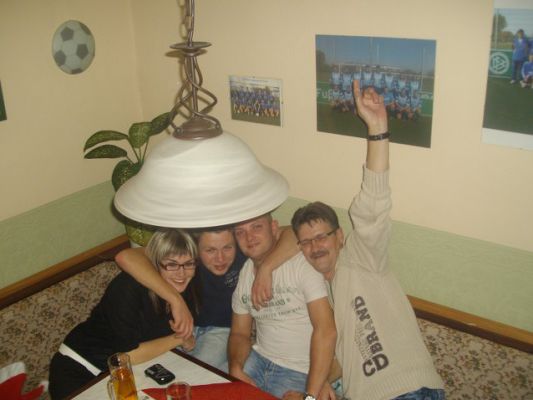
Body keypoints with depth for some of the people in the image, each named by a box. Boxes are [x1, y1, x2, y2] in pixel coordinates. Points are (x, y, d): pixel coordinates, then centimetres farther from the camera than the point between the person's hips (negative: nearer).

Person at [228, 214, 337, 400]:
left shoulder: (301, 263, -18)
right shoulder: (242, 274, 4)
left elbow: (326, 331, -23)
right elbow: (240, 334, 11)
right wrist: (235, 368, -10)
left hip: (299, 373, -5)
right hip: (258, 359, 5)